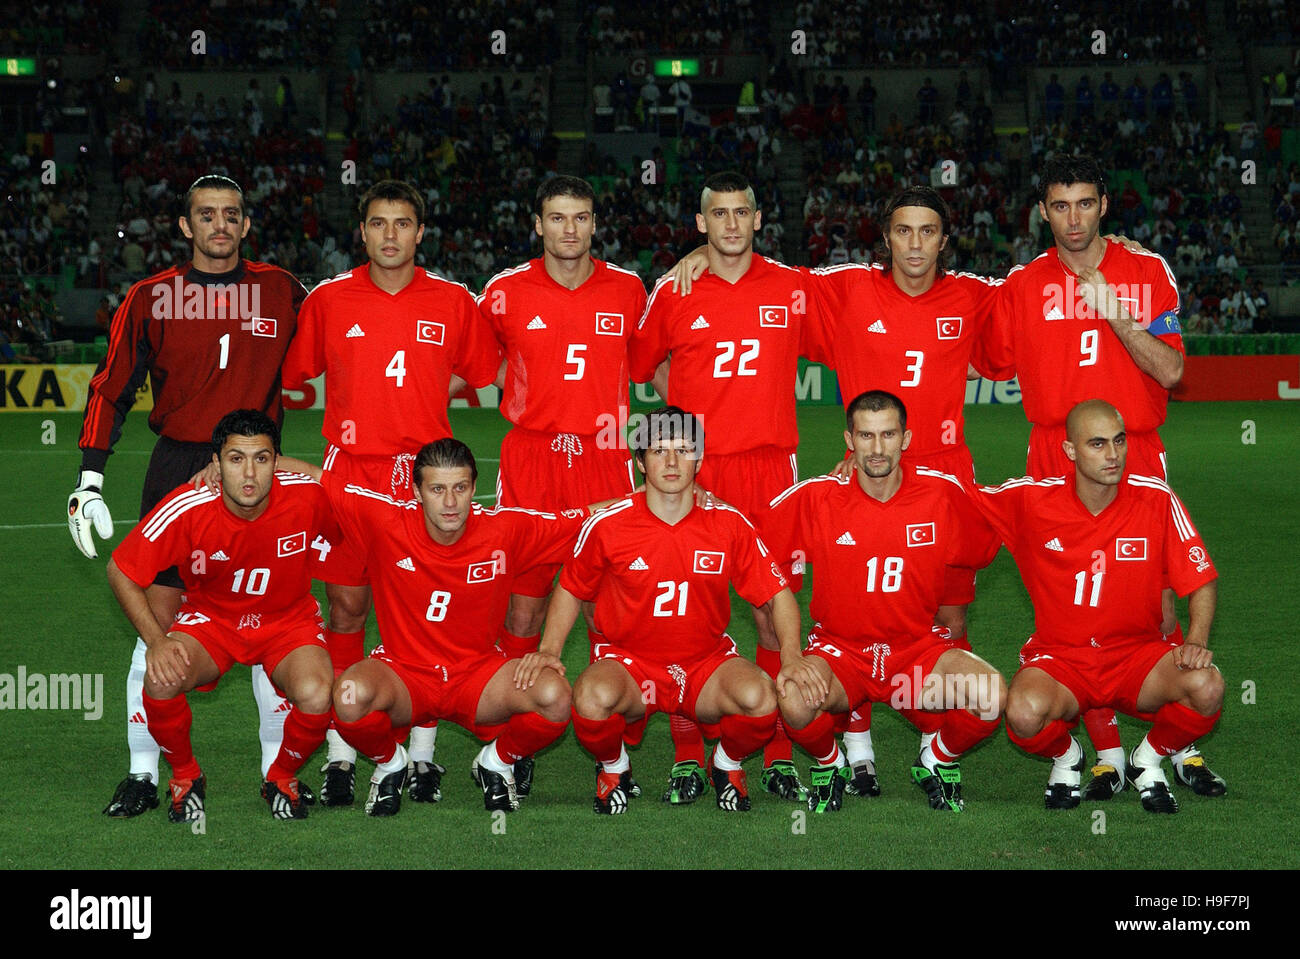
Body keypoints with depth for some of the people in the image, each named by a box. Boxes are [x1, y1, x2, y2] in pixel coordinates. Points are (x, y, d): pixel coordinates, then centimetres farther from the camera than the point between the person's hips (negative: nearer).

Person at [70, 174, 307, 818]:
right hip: (176, 468, 0)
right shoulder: (151, 298, 3)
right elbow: (112, 389, 5)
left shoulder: (282, 293, 5)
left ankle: (279, 770, 9)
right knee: (159, 617, -2)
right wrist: (89, 481, -2)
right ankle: (143, 772, 7)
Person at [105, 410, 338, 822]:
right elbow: (120, 571, -12)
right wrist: (156, 640, -23)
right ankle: (185, 776, 0)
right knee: (162, 677, -31)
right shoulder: (186, 508, -24)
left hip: (288, 619, 0)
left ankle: (282, 777, 3)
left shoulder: (308, 497, -22)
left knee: (316, 696, -31)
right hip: (210, 617, 0)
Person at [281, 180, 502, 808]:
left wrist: (423, 397, 3)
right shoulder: (328, 299, 5)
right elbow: (295, 377, 12)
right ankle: (341, 756, 11)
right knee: (346, 607, 1)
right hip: (349, 471, 0)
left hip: (424, 472, 0)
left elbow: (479, 375, 15)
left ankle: (422, 754, 13)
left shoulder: (453, 302, 4)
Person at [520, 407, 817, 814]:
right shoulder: (606, 525, -7)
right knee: (593, 698, -36)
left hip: (707, 662, 1)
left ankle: (727, 763, 7)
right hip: (627, 660, -1)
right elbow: (570, 590, 9)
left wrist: (792, 658, -14)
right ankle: (614, 767, 2)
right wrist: (549, 650, -5)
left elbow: (777, 595, 2)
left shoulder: (728, 525, -6)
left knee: (761, 698, -30)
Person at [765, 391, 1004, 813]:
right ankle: (829, 765, 4)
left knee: (991, 696, -27)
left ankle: (938, 760, 8)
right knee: (796, 703, -34)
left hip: (919, 648, 1)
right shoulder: (816, 498, -8)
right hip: (839, 648, -1)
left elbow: (987, 547, 12)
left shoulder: (943, 493, -5)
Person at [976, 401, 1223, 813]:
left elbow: (1201, 581, -1)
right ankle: (1065, 756, 6)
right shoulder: (1031, 499, -7)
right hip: (1059, 656, -1)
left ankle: (1149, 760, 5)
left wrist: (1196, 642, -17)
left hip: (1138, 653, 1)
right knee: (1024, 713, -35)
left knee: (1206, 687, -30)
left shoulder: (1157, 499, -6)